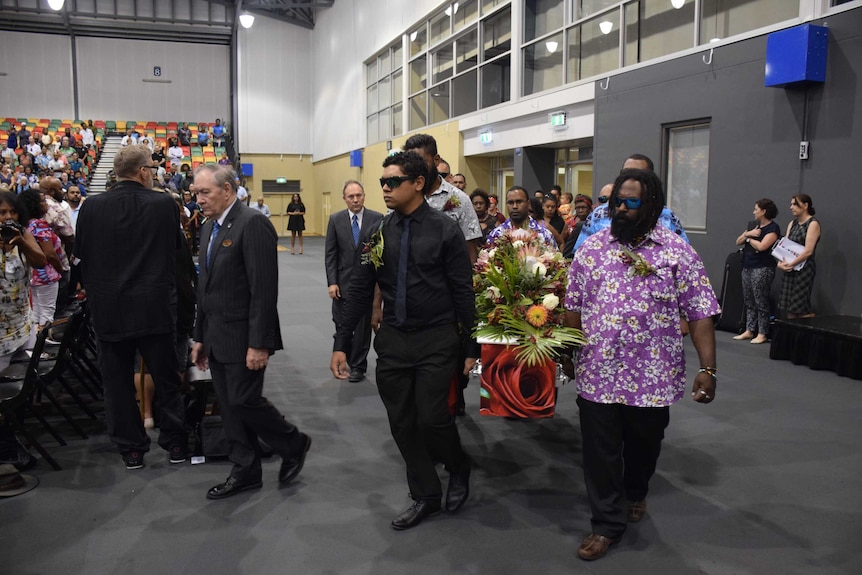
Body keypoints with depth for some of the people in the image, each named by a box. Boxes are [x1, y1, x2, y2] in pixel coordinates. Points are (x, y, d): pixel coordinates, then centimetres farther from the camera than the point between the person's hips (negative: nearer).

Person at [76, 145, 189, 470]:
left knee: (118, 383, 12)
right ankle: (175, 444, 21)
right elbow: (177, 246, 3)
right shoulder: (164, 204, -9)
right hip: (155, 307, -1)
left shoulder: (92, 207, -6)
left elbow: (80, 253, 3)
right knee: (166, 379, 13)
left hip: (108, 309, 1)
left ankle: (131, 449, 20)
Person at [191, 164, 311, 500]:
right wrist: (200, 337, 16)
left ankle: (294, 445, 20)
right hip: (217, 338, 8)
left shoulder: (253, 224, -16)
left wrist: (259, 343, -22)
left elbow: (264, 289, -20)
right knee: (229, 406, 11)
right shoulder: (209, 227, 13)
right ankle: (245, 472, 24)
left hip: (243, 337, -8)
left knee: (244, 402, -4)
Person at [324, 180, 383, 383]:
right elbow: (330, 254, 2)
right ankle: (348, 359, 29)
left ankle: (358, 366, 20)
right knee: (341, 324, 5)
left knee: (363, 326, 6)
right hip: (343, 281, 2)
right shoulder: (335, 219, 2)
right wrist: (332, 282, -5)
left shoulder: (377, 219, -4)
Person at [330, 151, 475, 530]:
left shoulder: (444, 230, -7)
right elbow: (360, 290, 5)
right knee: (402, 423, 9)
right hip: (392, 341, 4)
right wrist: (341, 344, 2)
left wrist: (472, 346, -6)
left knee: (433, 419, -7)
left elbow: (463, 292, -5)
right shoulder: (378, 231, 3)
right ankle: (425, 497, 28)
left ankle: (459, 469, 27)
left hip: (436, 341, -4)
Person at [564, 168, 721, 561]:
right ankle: (607, 523, 24)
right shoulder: (591, 248, 1)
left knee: (643, 446, 20)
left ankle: (635, 494, 49)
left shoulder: (677, 252, -6)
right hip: (597, 373, 1)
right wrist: (567, 355, 8)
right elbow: (574, 308, 8)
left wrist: (708, 369, -11)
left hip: (653, 376, 0)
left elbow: (699, 314, -6)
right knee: (600, 453, 6)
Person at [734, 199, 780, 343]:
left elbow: (761, 246, -19)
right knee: (748, 301, 9)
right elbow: (738, 242, 15)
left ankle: (762, 334, -1)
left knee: (761, 302, -5)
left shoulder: (773, 228, -6)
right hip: (747, 267, 8)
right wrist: (747, 234, -4)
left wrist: (749, 238, -2)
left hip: (762, 269, -8)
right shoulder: (754, 225, 18)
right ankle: (749, 331, 15)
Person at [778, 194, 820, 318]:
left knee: (802, 312, -6)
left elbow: (808, 251, -15)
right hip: (790, 270, 7)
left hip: (804, 269, -7)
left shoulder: (813, 224, -6)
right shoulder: (792, 224, 15)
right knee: (790, 311, 7)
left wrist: (790, 264, -15)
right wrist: (781, 263, -9)